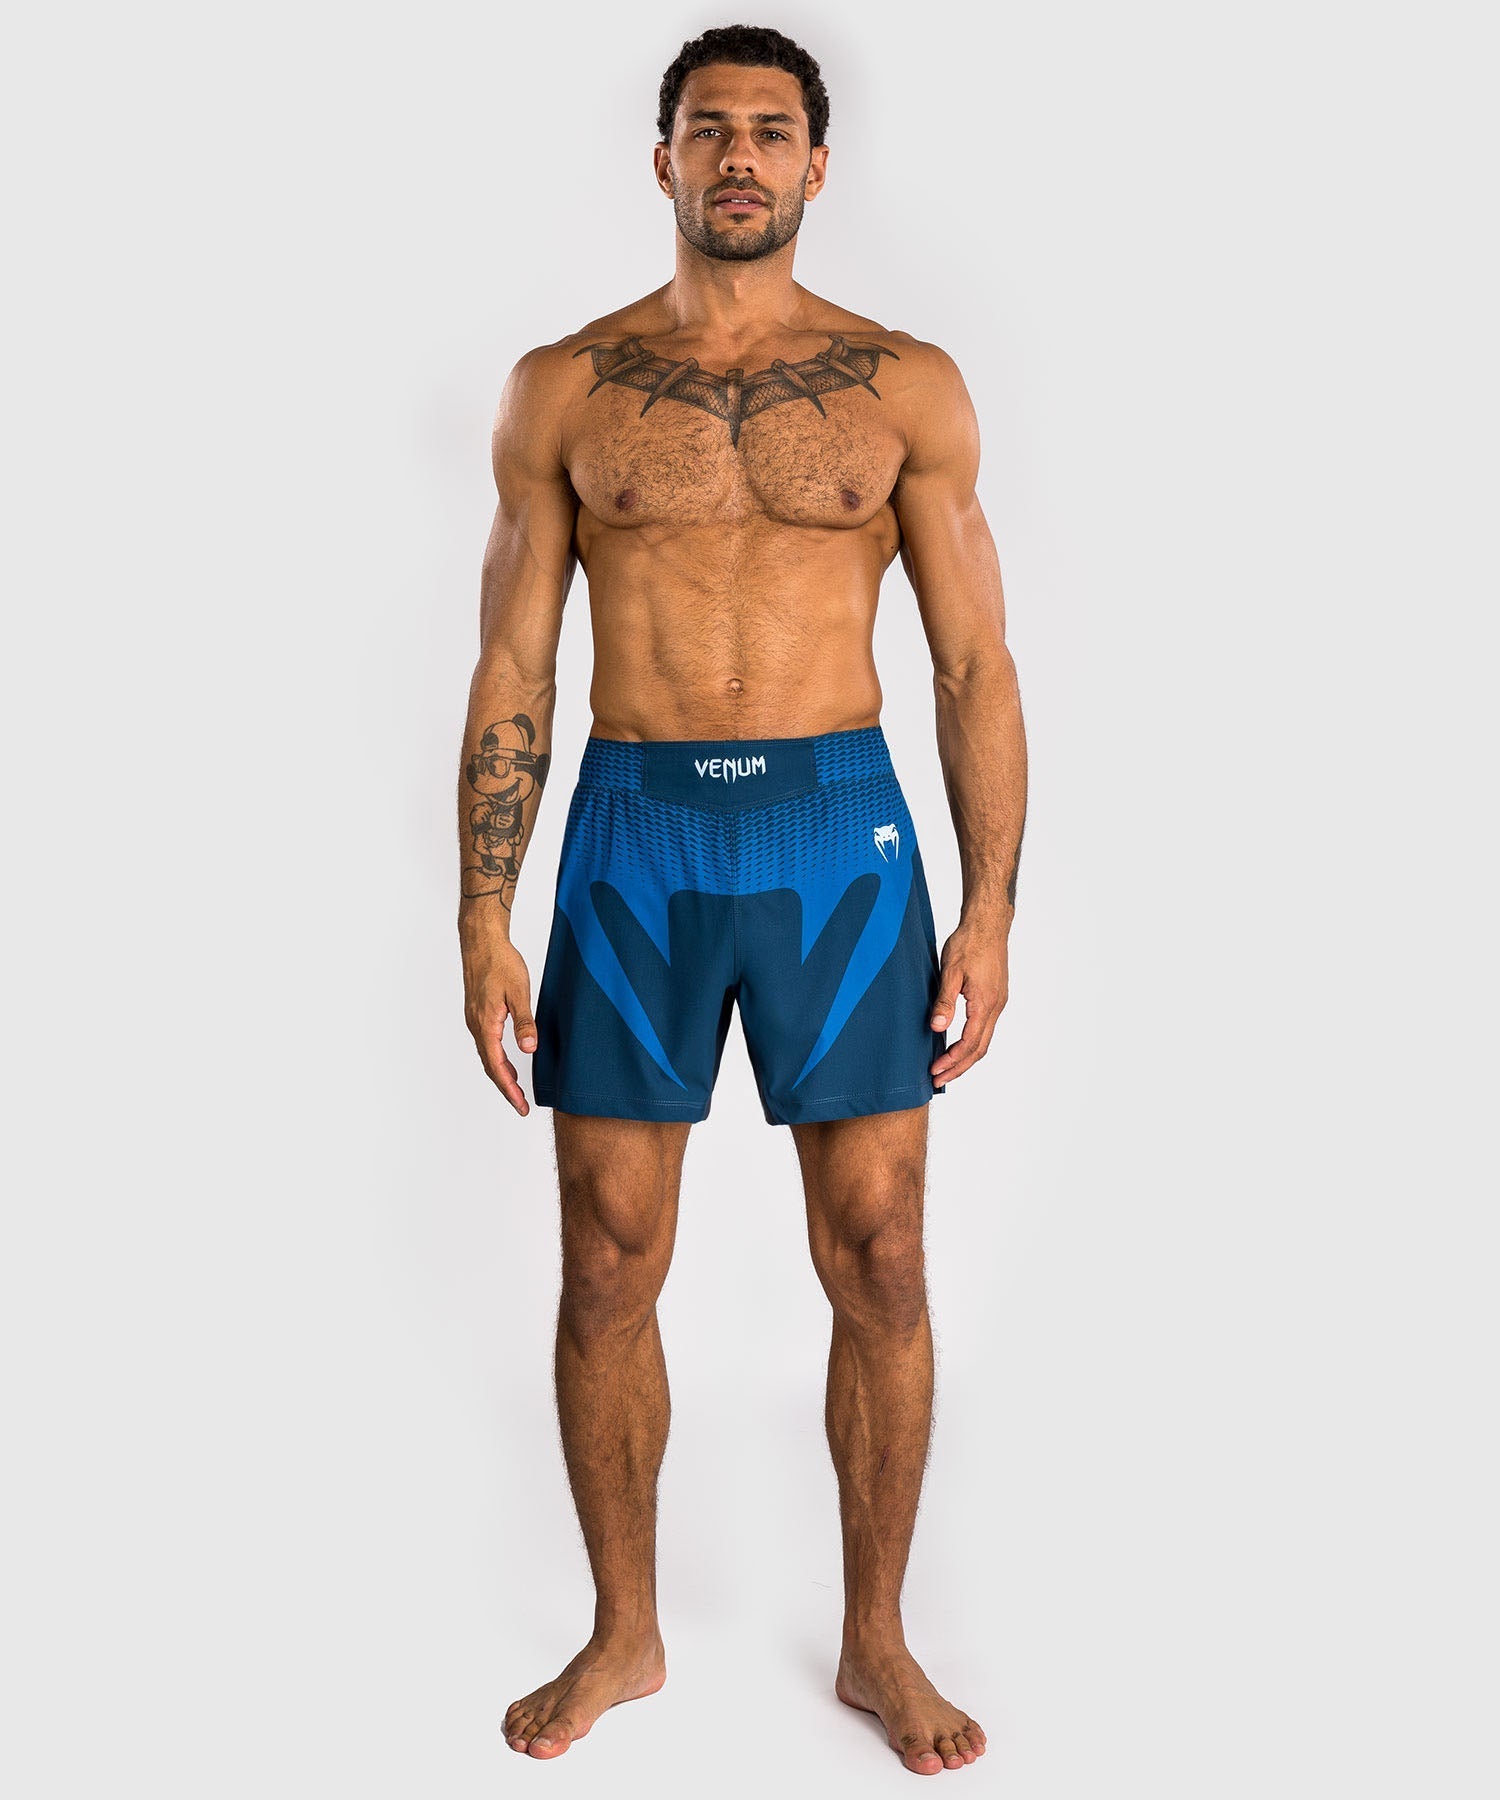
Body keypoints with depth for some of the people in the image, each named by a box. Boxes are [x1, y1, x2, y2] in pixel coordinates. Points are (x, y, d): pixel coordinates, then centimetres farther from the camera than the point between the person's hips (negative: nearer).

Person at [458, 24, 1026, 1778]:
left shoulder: (907, 386, 5)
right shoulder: (561, 390, 6)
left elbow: (976, 666, 4)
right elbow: (512, 669, 5)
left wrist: (991, 907, -4)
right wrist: (483, 921, -1)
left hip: (840, 838, 0)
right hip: (633, 839, 1)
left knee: (878, 1267, 4)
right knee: (608, 1267, 6)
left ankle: (875, 1640, 24)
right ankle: (624, 1634, 27)